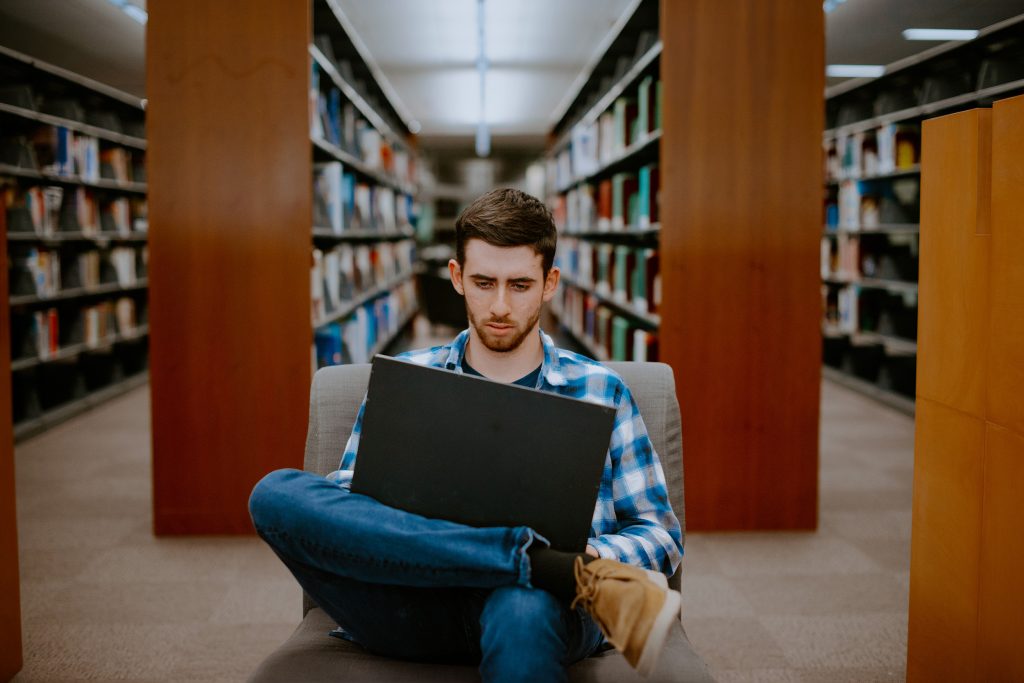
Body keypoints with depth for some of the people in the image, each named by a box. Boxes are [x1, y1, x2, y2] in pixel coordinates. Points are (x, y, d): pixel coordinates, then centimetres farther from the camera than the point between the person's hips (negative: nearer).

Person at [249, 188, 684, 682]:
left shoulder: (599, 390, 14)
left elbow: (660, 535, 14)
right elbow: (339, 508, 13)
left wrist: (581, 551, -9)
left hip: (536, 603, -5)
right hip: (417, 606, 5)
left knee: (523, 608, -43)